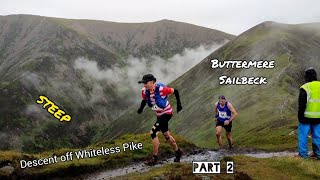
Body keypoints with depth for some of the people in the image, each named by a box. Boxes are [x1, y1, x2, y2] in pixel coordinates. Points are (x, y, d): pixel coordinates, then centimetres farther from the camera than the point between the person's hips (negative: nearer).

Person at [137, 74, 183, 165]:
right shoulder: (144, 91, -12)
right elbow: (144, 100, 6)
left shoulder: (161, 89, -28)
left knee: (153, 132, -17)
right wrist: (141, 108, -13)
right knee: (166, 135, 20)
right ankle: (178, 151, 42)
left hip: (167, 113, -7)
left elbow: (175, 91, -15)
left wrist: (178, 103, -11)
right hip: (159, 115, 7)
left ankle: (154, 158, -4)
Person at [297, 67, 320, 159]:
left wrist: (300, 116, -5)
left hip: (307, 116, -5)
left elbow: (302, 104, -12)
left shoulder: (305, 88, -12)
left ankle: (303, 154, 3)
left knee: (303, 134, 2)